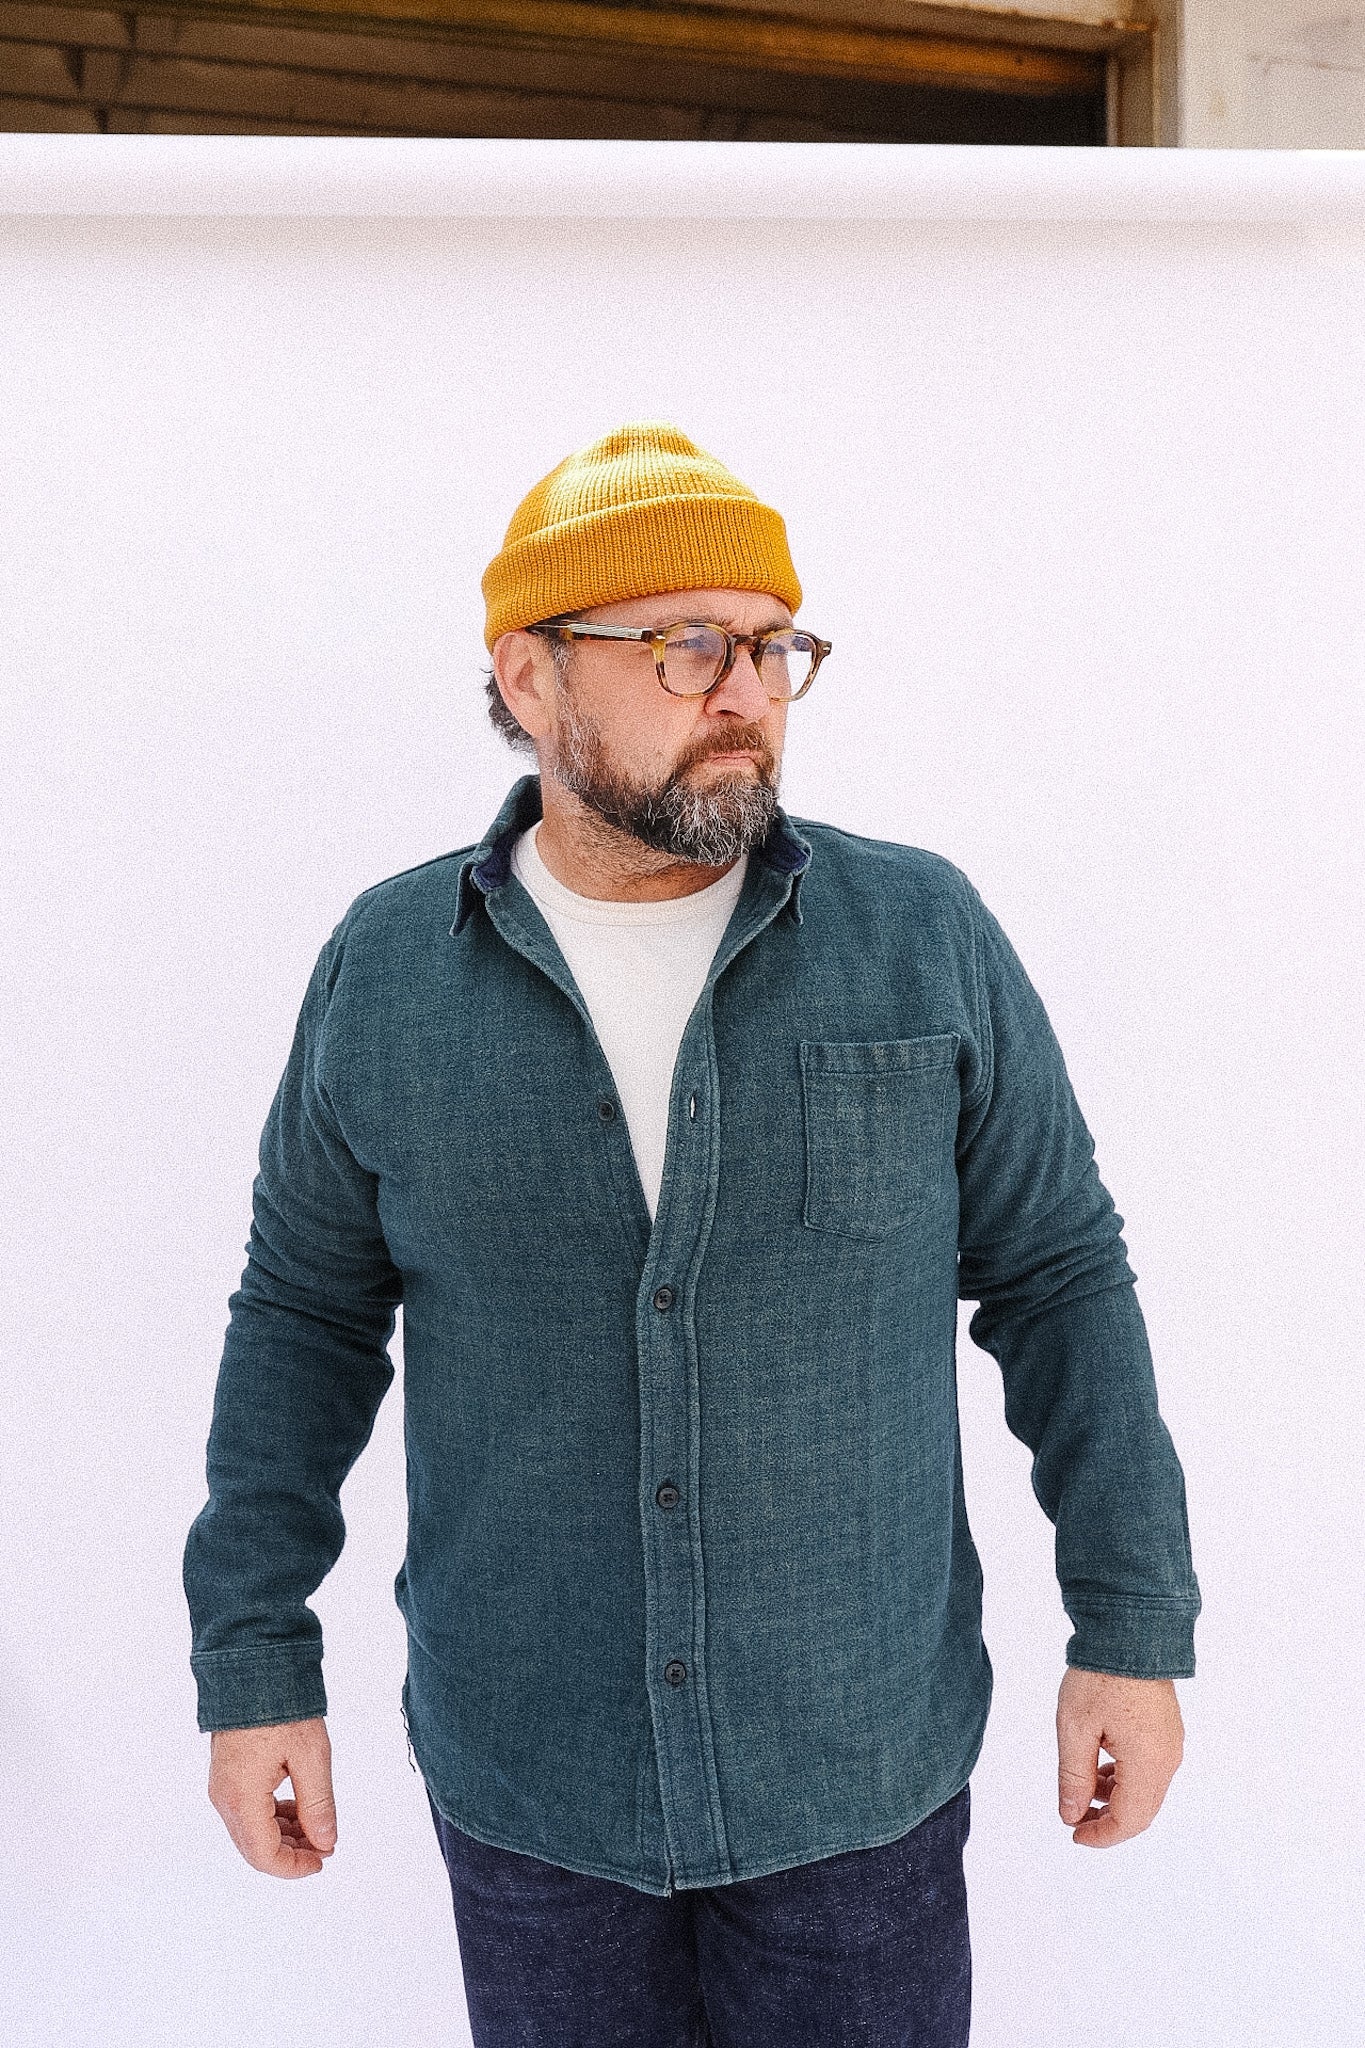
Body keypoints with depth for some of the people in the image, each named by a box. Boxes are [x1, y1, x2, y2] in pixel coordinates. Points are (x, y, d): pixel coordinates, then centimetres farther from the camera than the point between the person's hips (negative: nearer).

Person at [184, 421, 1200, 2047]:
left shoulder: (926, 936, -10)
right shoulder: (387, 965, -7)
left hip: (867, 1766, 0)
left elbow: (1057, 1271, -3)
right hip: (522, 1771, 1)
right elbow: (307, 1310, 1)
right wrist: (254, 1662, 1)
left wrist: (1133, 1628, -4)